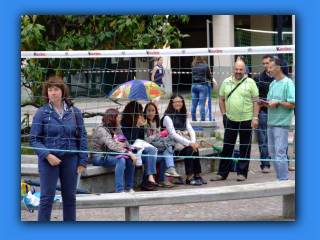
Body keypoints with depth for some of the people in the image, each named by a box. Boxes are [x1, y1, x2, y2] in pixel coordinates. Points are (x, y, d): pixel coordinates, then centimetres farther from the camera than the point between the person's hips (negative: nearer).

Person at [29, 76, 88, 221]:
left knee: (70, 198, 10)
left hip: (70, 160, 2)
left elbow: (82, 138, 9)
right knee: (47, 198, -3)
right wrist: (47, 155, -16)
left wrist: (83, 161, 2)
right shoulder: (41, 113, -1)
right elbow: (34, 139, -2)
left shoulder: (74, 112, 6)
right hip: (48, 160, -2)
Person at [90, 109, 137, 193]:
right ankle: (119, 190, -35)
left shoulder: (117, 129, 9)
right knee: (121, 160, -32)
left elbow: (126, 142, 8)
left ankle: (129, 188, -9)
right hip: (98, 157, -8)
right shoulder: (101, 130, -19)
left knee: (130, 159, -16)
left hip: (109, 155, 8)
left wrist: (123, 144, -19)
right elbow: (111, 145, -33)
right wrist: (129, 152, -38)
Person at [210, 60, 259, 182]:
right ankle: (222, 173, 13)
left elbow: (256, 101, -2)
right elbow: (221, 99, 16)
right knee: (227, 146, 6)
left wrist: (255, 118, -9)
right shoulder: (226, 82, 8)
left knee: (245, 148, 4)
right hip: (230, 120, 3)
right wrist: (224, 114, 7)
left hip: (246, 120, -3)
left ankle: (242, 173, 12)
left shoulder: (250, 83, -1)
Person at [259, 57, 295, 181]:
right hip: (271, 123, 9)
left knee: (280, 153, -9)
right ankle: (280, 177, 21)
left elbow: (293, 104, -16)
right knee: (272, 152, 12)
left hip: (282, 123, -9)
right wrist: (266, 103, 2)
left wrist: (277, 103, -17)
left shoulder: (288, 83, -9)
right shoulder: (272, 84, 17)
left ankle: (284, 180, -4)